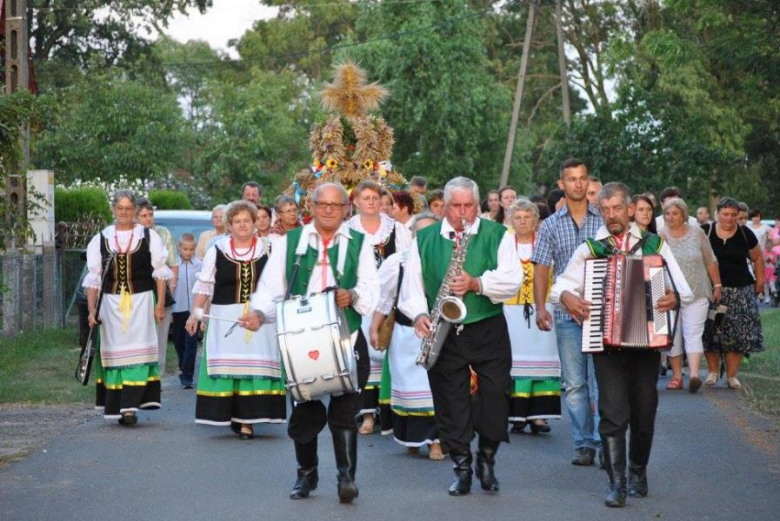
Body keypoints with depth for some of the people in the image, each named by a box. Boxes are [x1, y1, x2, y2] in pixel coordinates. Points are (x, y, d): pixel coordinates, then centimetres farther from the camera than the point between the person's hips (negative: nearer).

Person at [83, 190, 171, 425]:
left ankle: (131, 406, -14)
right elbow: (93, 278, 9)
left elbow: (159, 272, 6)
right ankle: (115, 405, 11)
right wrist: (91, 310, 3)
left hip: (140, 301, -2)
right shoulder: (100, 239, 8)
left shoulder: (149, 236, 4)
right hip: (111, 302, 2)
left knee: (137, 351, -11)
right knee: (115, 352, 3)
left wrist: (160, 304, -1)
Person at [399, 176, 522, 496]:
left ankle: (486, 460, 16)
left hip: (488, 330, -1)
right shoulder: (425, 239, 9)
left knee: (495, 395, -4)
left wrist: (477, 283, -20)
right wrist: (419, 314, -12)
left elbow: (513, 280, -5)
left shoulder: (497, 235, 4)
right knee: (450, 400, 2)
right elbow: (411, 283, 6)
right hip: (444, 334, 1)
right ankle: (462, 467, 13)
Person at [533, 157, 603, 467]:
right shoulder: (550, 226, 9)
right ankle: (583, 445, 10)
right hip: (567, 314, 2)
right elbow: (541, 268, 7)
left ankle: (604, 442, -2)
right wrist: (540, 307, -5)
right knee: (574, 383, 4)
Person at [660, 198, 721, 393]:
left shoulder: (697, 233, 4)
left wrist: (717, 285, 8)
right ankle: (676, 375, 12)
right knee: (673, 336, 4)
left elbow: (710, 261, 9)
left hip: (696, 294, -1)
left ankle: (694, 374, -20)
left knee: (693, 333, -10)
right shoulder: (660, 236, 2)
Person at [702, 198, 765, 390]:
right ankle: (713, 372, 13)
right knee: (711, 332, -3)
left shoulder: (745, 234, 3)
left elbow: (757, 257, 15)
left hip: (740, 291, 1)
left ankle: (731, 375, 6)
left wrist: (760, 281, 10)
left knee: (738, 334, -3)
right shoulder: (705, 232, -1)